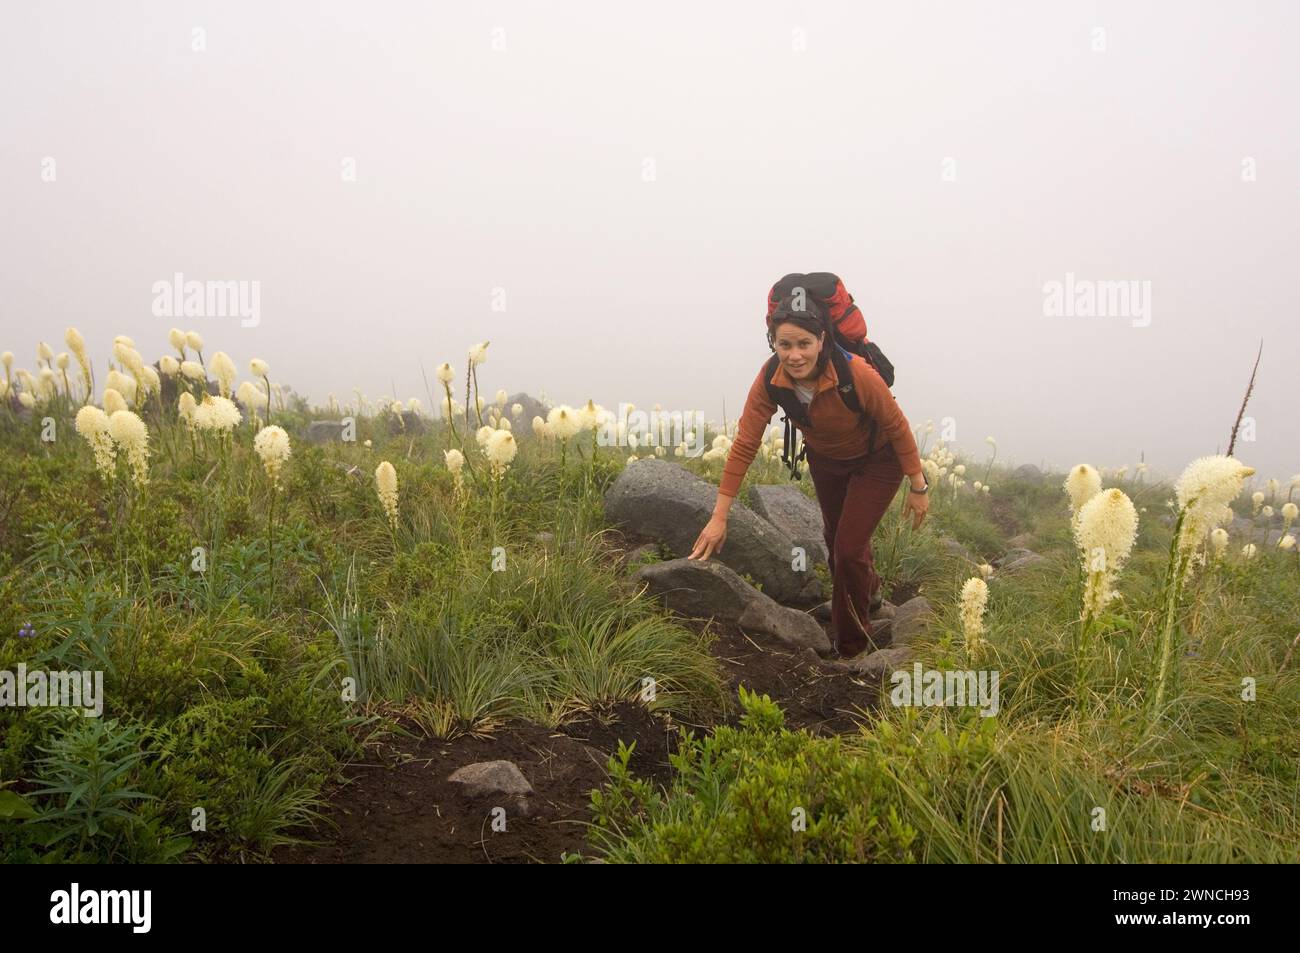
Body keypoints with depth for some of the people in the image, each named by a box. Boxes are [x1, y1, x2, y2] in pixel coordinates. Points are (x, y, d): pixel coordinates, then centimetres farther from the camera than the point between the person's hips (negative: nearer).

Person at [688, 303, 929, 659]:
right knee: (837, 538, 23)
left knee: (849, 547, -8)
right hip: (825, 459, 5)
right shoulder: (770, 380, -29)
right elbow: (744, 446, -25)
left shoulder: (857, 374, -39)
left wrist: (918, 487, -15)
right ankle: (869, 591, 59)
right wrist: (719, 518, -24)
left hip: (876, 460, -4)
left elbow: (897, 426, -24)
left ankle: (854, 650, 17)